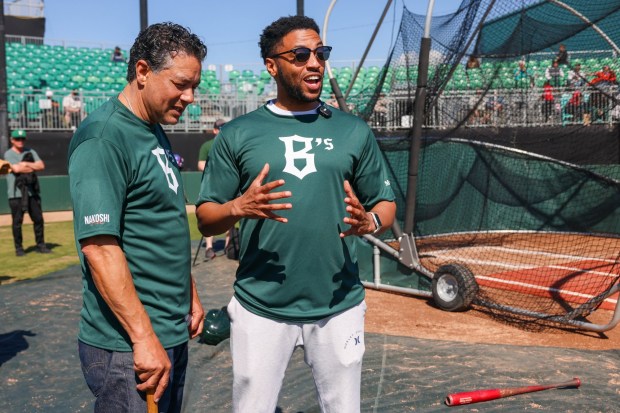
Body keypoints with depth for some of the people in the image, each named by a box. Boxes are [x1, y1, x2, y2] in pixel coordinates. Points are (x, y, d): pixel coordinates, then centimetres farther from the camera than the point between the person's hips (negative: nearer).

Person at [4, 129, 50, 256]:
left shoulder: (31, 152, 13)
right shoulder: (8, 154, -1)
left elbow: (41, 166, 0)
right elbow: (16, 169, -17)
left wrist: (25, 164, -10)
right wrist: (33, 167, -7)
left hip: (32, 192, 4)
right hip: (16, 194, -4)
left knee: (38, 219, 4)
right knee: (17, 221, 0)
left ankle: (40, 245, 14)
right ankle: (19, 248, 10)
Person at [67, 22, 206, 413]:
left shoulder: (156, 132, 12)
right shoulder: (103, 138, -17)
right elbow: (98, 246, -23)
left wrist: (190, 294, 20)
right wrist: (144, 337, -22)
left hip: (174, 334, 9)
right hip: (128, 347, -9)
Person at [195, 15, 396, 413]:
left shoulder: (355, 130, 6)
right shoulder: (237, 134, 2)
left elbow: (386, 204, 8)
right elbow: (205, 220, 2)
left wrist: (369, 222, -14)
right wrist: (238, 207, -19)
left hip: (339, 307, 2)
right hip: (260, 308, -1)